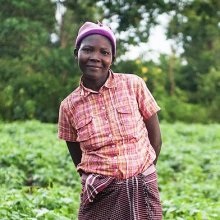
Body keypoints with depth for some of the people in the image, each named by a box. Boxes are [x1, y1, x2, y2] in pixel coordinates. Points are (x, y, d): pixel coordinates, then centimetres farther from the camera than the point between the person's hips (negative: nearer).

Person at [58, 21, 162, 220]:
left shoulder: (134, 85, -3)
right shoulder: (69, 106, -1)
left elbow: (155, 136, 3)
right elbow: (78, 160, 8)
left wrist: (140, 178, 4)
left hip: (142, 189, 0)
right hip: (100, 196, 0)